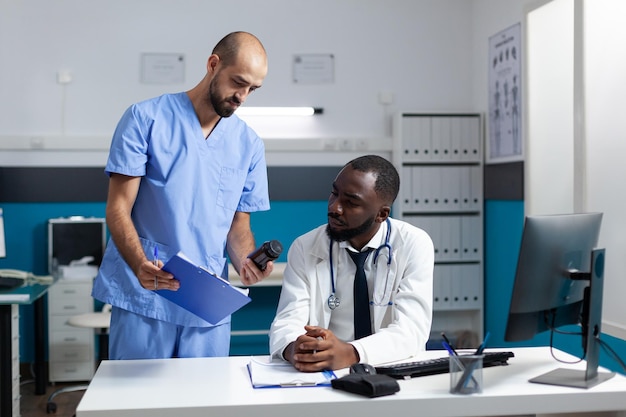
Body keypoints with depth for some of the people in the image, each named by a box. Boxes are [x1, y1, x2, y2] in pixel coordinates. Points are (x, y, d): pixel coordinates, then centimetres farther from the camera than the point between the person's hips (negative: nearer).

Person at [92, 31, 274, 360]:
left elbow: (238, 226, 11)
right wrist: (141, 266, -24)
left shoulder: (250, 145, 8)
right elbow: (118, 209, -6)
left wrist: (246, 264, -11)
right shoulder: (146, 119, -3)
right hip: (142, 299, -3)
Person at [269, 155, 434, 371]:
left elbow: (411, 330, -16)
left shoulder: (415, 245, -6)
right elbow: (287, 322, -8)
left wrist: (349, 353, -32)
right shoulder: (304, 248, -1)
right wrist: (294, 349, -31)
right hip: (321, 373, 1)